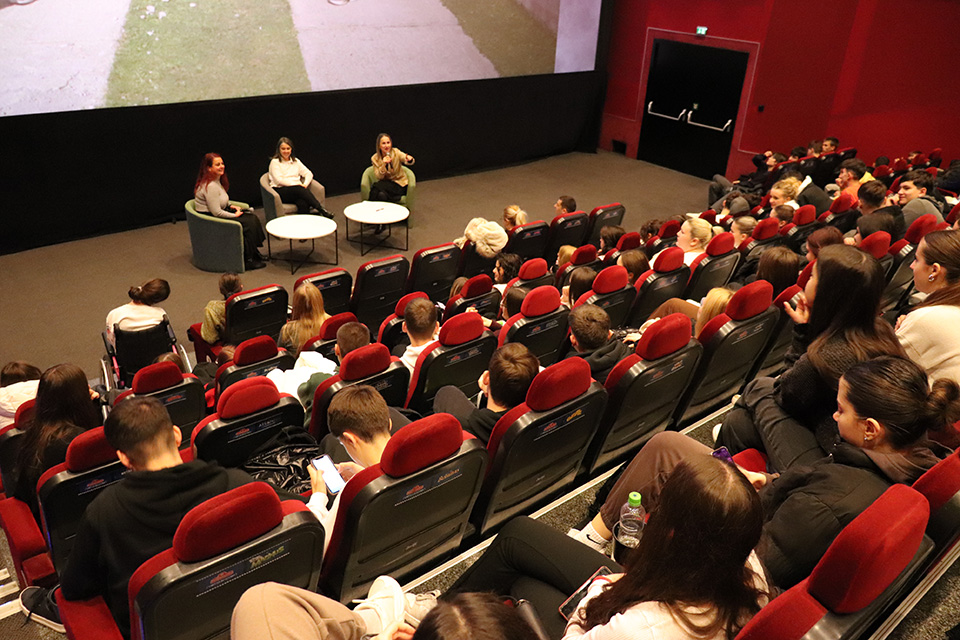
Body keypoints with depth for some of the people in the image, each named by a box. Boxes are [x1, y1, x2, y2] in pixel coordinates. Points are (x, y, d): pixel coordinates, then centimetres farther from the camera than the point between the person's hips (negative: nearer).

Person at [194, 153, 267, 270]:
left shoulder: (217, 180, 9)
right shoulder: (210, 186, -24)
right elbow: (217, 212, -25)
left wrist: (230, 206, 7)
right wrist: (234, 215, -13)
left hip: (217, 215, 10)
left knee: (252, 217, -1)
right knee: (248, 223, -17)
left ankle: (255, 253, 3)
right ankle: (249, 260, -9)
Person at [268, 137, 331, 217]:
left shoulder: (296, 161, 22)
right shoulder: (275, 162, 6)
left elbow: (309, 173, 15)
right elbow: (279, 180, -7)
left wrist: (305, 184, -8)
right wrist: (298, 184, -14)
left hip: (297, 190, 4)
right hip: (280, 191, -4)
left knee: (303, 203, -35)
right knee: (299, 189, -36)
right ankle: (321, 210, -41)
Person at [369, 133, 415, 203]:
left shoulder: (396, 152, -9)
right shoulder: (375, 158, -3)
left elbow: (406, 159, -29)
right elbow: (378, 177, -9)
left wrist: (409, 159, -54)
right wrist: (384, 165, -26)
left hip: (399, 184, -2)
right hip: (385, 183, 2)